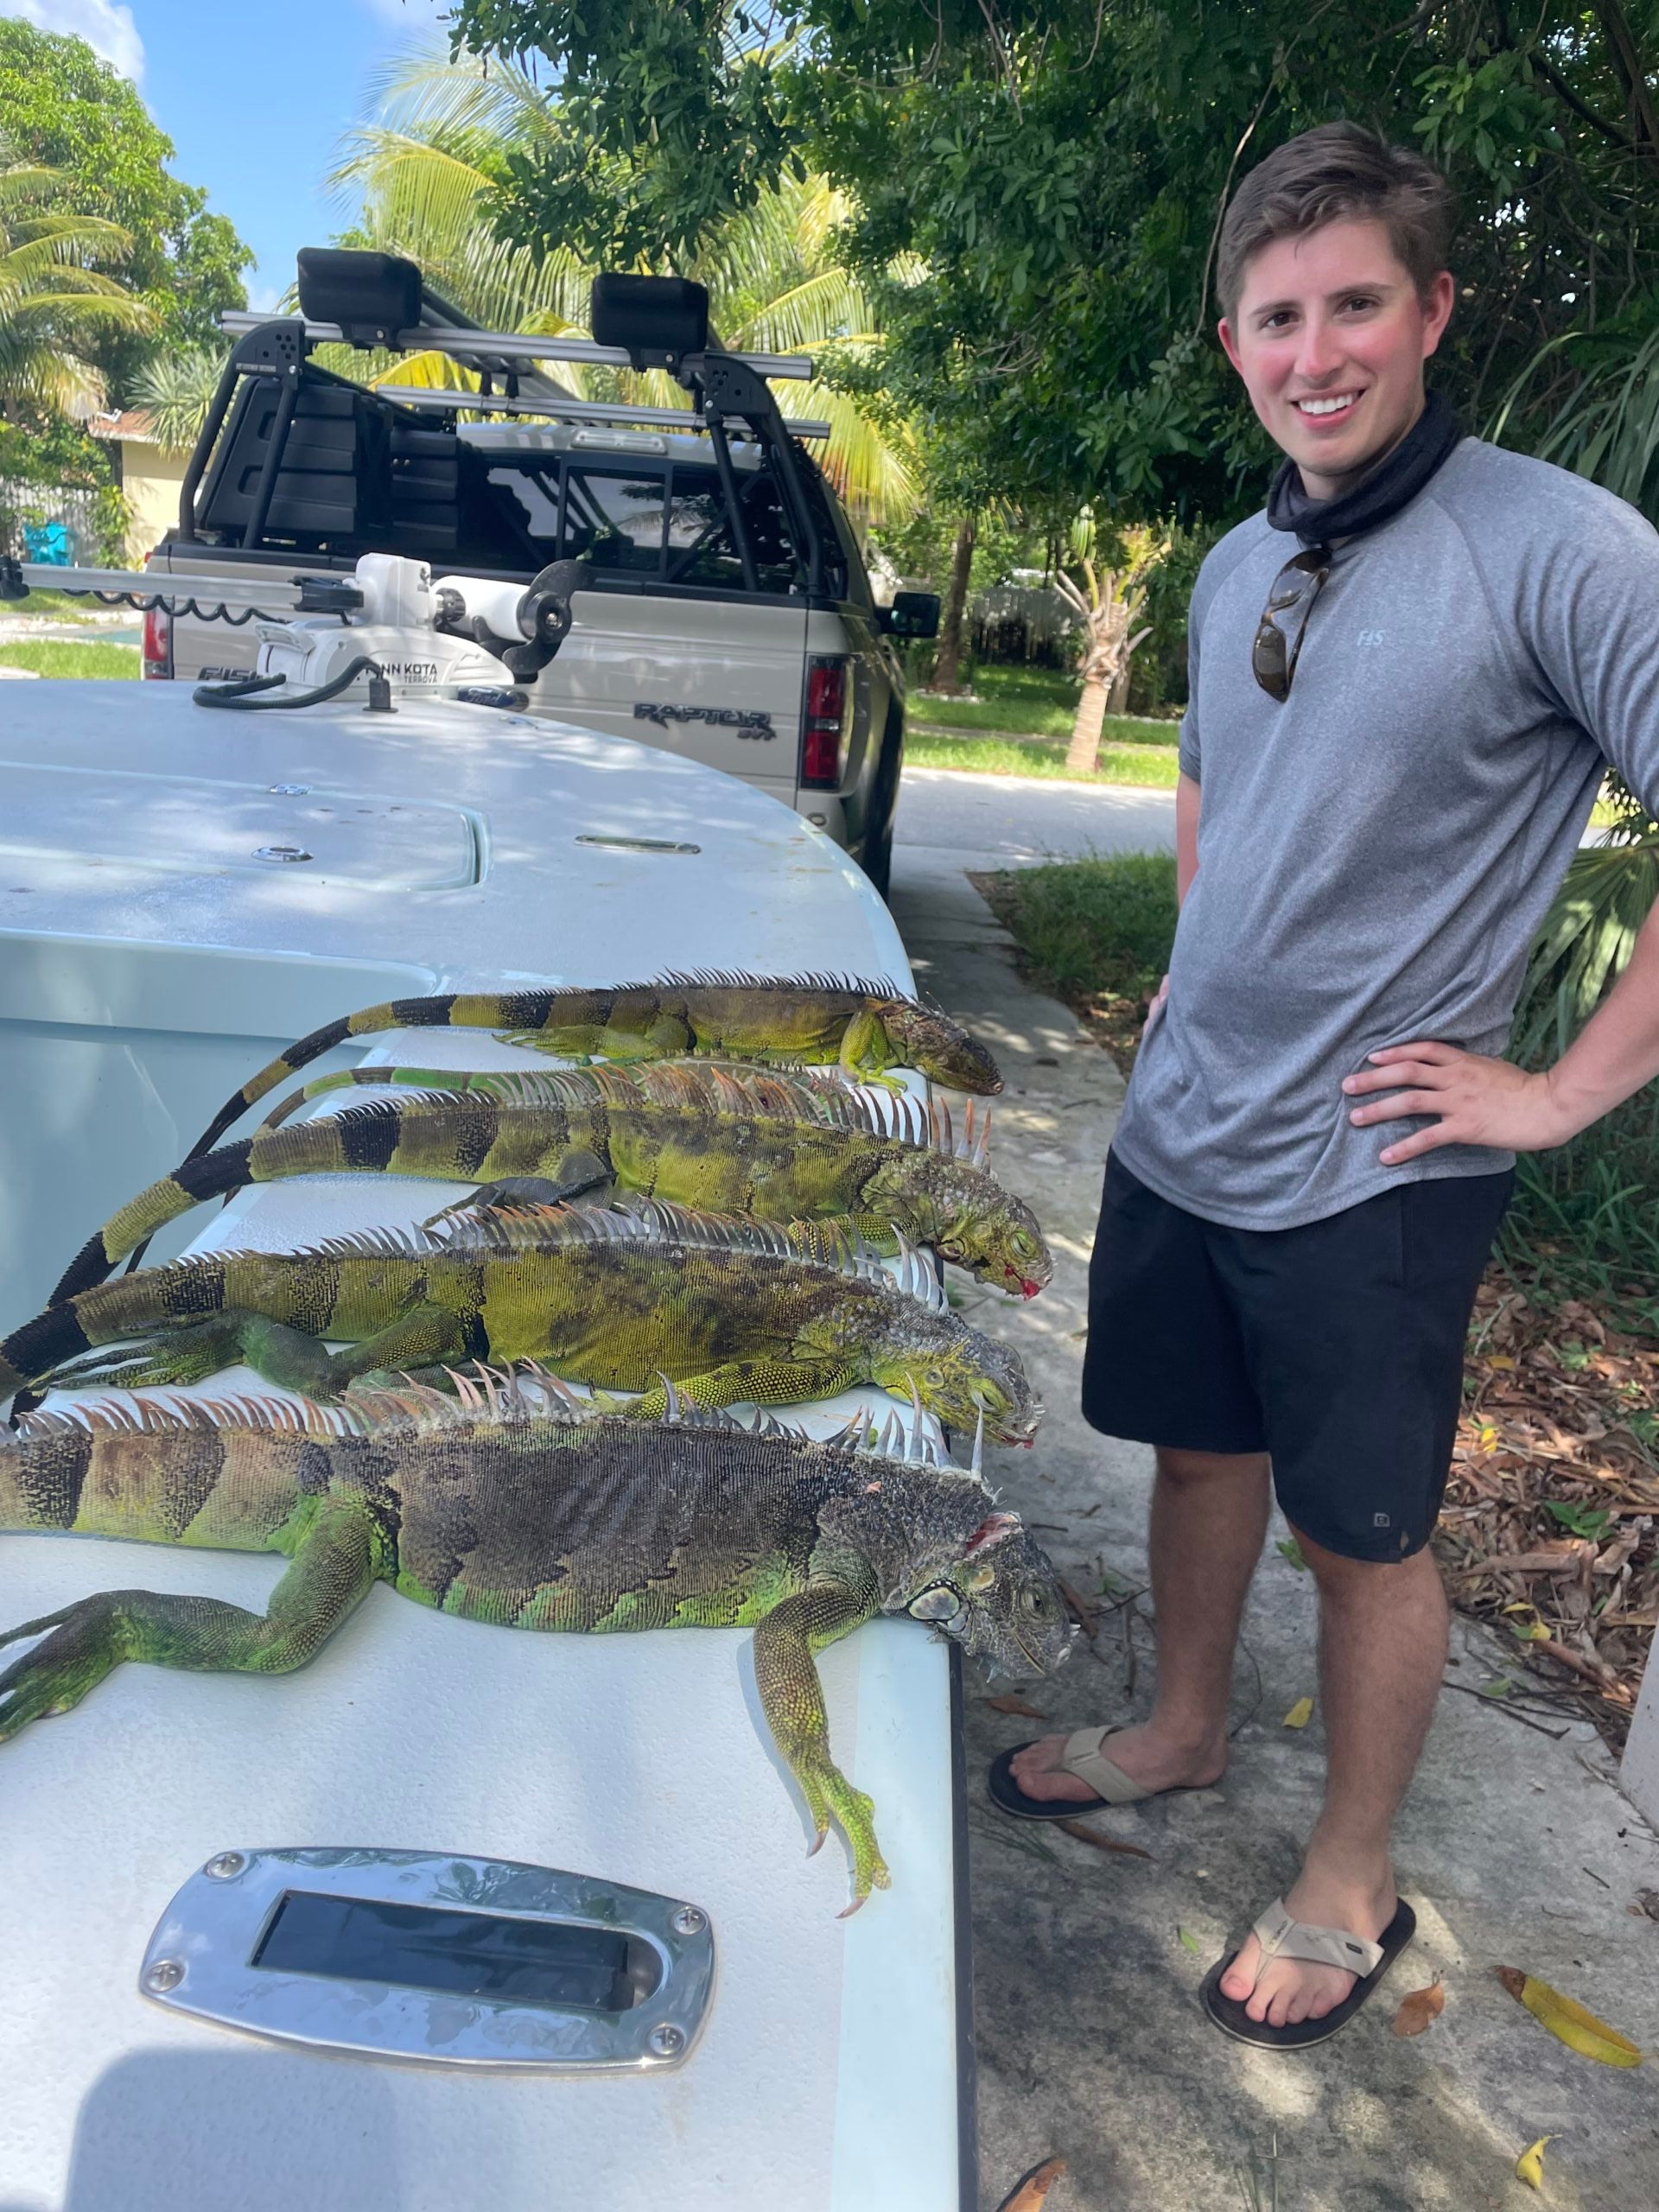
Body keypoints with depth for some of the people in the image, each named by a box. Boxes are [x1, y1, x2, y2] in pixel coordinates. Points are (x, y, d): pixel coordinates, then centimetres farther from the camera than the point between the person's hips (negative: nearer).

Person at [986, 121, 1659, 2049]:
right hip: (1177, 1129, 6)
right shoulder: (1237, 566, 7)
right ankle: (1183, 1734, 46)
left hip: (1371, 1169, -6)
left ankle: (1349, 1885, 32)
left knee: (1364, 1534, 10)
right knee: (1200, 1448, 21)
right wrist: (1211, 983, 13)